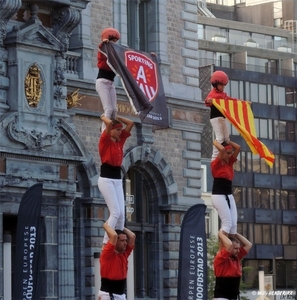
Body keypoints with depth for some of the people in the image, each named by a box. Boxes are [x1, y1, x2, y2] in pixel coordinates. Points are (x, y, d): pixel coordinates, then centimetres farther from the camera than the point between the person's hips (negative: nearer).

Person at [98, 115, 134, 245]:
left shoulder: (120, 140, 13)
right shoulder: (105, 140, -6)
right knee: (115, 212, -15)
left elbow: (131, 123, 16)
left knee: (121, 214, 0)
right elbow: (109, 123, -22)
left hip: (117, 179, 8)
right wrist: (104, 117, -2)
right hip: (106, 179, -8)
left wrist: (115, 117, 14)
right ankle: (106, 242, -16)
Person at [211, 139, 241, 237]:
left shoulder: (229, 162, 14)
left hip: (229, 195, 8)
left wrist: (227, 141, 12)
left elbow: (238, 147, 10)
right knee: (227, 222, -15)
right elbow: (222, 149, -24)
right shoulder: (216, 164, -8)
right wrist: (216, 142, -5)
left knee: (233, 223, -2)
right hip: (218, 195, -8)